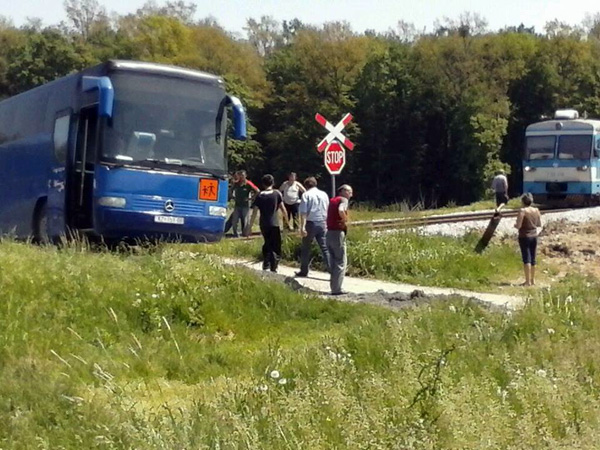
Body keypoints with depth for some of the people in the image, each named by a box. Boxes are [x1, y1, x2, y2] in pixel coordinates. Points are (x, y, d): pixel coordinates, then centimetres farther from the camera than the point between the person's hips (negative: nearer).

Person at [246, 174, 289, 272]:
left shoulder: (259, 196, 3)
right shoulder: (277, 194, -3)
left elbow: (254, 213, 1)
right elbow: (283, 209, -4)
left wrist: (250, 227, 5)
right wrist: (286, 221, 9)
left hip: (263, 225, 3)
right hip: (274, 224, -3)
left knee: (267, 244, 22)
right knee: (276, 247, 0)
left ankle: (266, 266, 19)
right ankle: (273, 268, -13)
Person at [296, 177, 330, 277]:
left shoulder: (306, 195, -4)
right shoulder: (324, 194, 9)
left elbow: (303, 212, -11)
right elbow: (328, 211, 13)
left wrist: (302, 227, -15)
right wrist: (327, 225, 21)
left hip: (310, 223, -3)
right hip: (322, 223, 3)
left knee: (306, 248, 11)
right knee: (325, 248, 0)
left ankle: (304, 271, 20)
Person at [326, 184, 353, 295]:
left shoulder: (332, 200, 18)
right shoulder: (343, 200, -7)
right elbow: (341, 210, -27)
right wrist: (345, 221, -11)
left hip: (329, 232, 8)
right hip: (338, 233, -8)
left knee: (333, 261, 14)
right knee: (341, 262, -4)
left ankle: (334, 287, 16)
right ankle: (337, 289, -8)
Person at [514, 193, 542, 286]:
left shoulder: (522, 211, -14)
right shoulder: (536, 210, 4)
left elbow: (518, 226, -17)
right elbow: (540, 225, 9)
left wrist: (515, 225, 3)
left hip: (524, 237, -6)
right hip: (534, 236, 6)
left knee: (526, 259, -4)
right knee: (533, 258, 14)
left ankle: (528, 281, -6)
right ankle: (533, 279, 22)